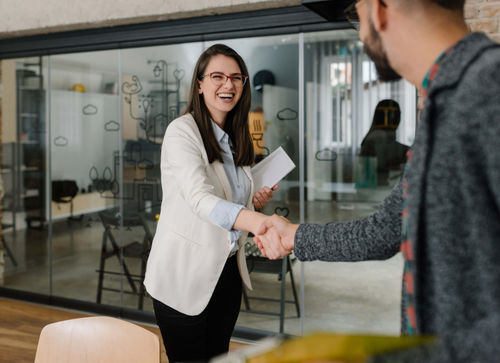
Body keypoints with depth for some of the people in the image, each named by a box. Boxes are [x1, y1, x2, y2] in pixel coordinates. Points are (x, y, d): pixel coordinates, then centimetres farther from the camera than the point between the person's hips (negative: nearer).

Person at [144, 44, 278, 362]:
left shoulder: (236, 138, 10)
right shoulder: (182, 131, -14)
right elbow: (200, 199, -31)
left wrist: (256, 202, -2)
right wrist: (262, 223, -46)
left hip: (227, 271, 7)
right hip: (184, 274, -7)